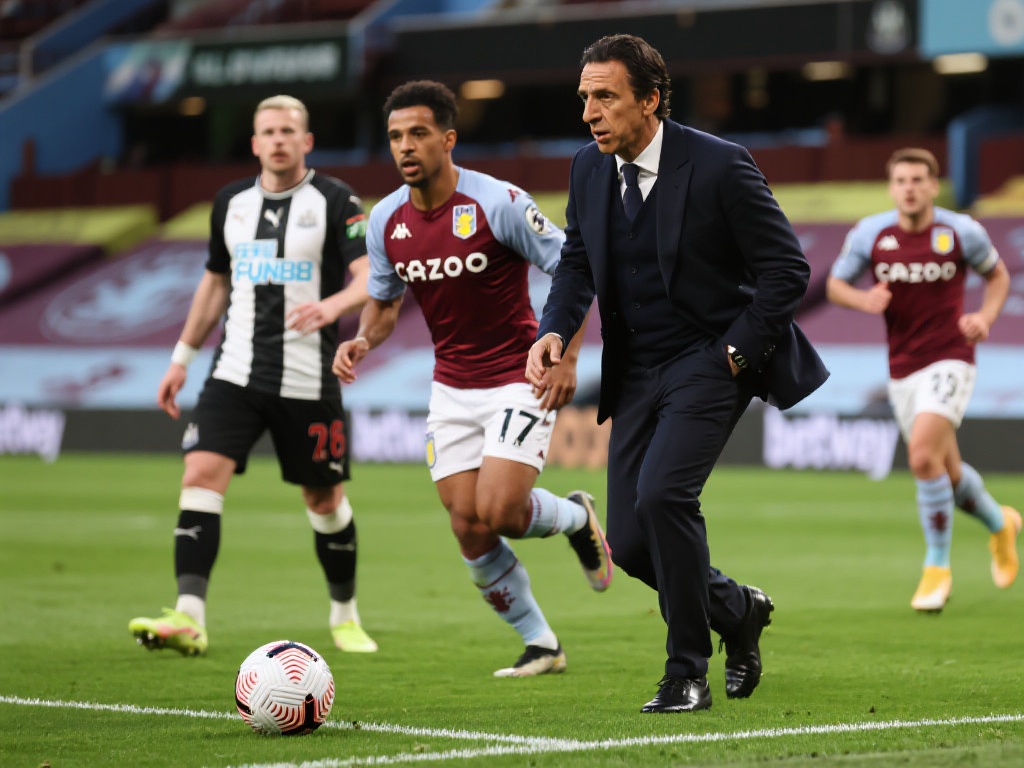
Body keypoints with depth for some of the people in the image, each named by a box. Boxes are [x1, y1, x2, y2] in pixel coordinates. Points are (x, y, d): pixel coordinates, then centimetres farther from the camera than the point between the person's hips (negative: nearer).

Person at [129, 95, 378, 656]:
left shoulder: (335, 201, -4)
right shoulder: (231, 203, 11)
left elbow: (370, 276, -15)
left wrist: (332, 304, -36)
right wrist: (182, 357, 22)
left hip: (309, 380, -3)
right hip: (236, 373, 3)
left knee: (324, 499, 7)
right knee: (201, 475, -15)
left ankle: (345, 616, 28)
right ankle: (189, 618, -21)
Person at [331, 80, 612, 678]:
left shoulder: (500, 203, -18)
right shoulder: (386, 220, -1)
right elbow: (385, 302, 13)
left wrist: (567, 357, -21)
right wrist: (363, 341, -9)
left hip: (519, 381, -5)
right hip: (451, 388, 5)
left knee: (498, 513, -18)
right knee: (468, 528, -2)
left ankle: (577, 517, 17)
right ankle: (541, 644, 16)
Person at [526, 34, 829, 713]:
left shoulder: (719, 165, -15)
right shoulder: (589, 169, 2)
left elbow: (787, 268, -11)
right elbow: (578, 265, 14)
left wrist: (736, 352, -14)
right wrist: (555, 331, -5)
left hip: (712, 360, -6)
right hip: (636, 371, 6)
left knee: (662, 494, -26)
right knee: (629, 542, 2)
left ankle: (689, 674, -11)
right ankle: (738, 611, 31)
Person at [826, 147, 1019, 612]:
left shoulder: (962, 232, -7)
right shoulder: (869, 234, -3)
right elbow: (835, 285, 7)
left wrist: (985, 317, -9)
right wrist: (863, 299, -15)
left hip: (950, 360, -4)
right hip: (902, 368, 4)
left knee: (923, 455, -23)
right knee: (948, 473, 11)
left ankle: (937, 568, -8)